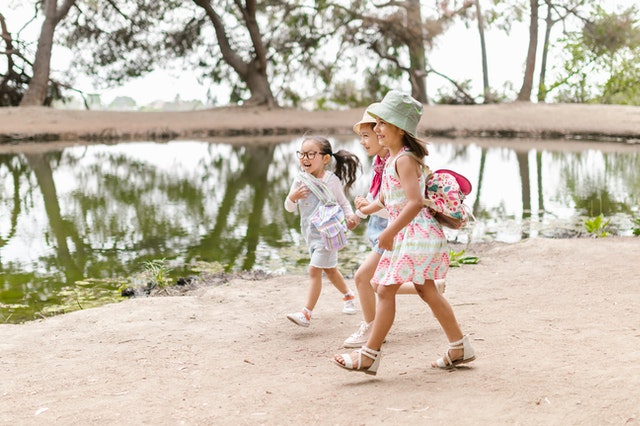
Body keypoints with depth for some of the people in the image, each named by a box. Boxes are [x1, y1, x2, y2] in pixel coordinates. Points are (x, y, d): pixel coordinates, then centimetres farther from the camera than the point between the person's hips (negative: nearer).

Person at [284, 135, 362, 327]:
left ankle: (306, 313, -10)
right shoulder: (299, 181, -2)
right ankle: (348, 296, 45)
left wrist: (350, 216, -21)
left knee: (314, 269, -12)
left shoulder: (331, 180, -14)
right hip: (310, 233, 6)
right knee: (329, 269, 21)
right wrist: (293, 197, -19)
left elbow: (343, 202, -2)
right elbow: (289, 208, 3)